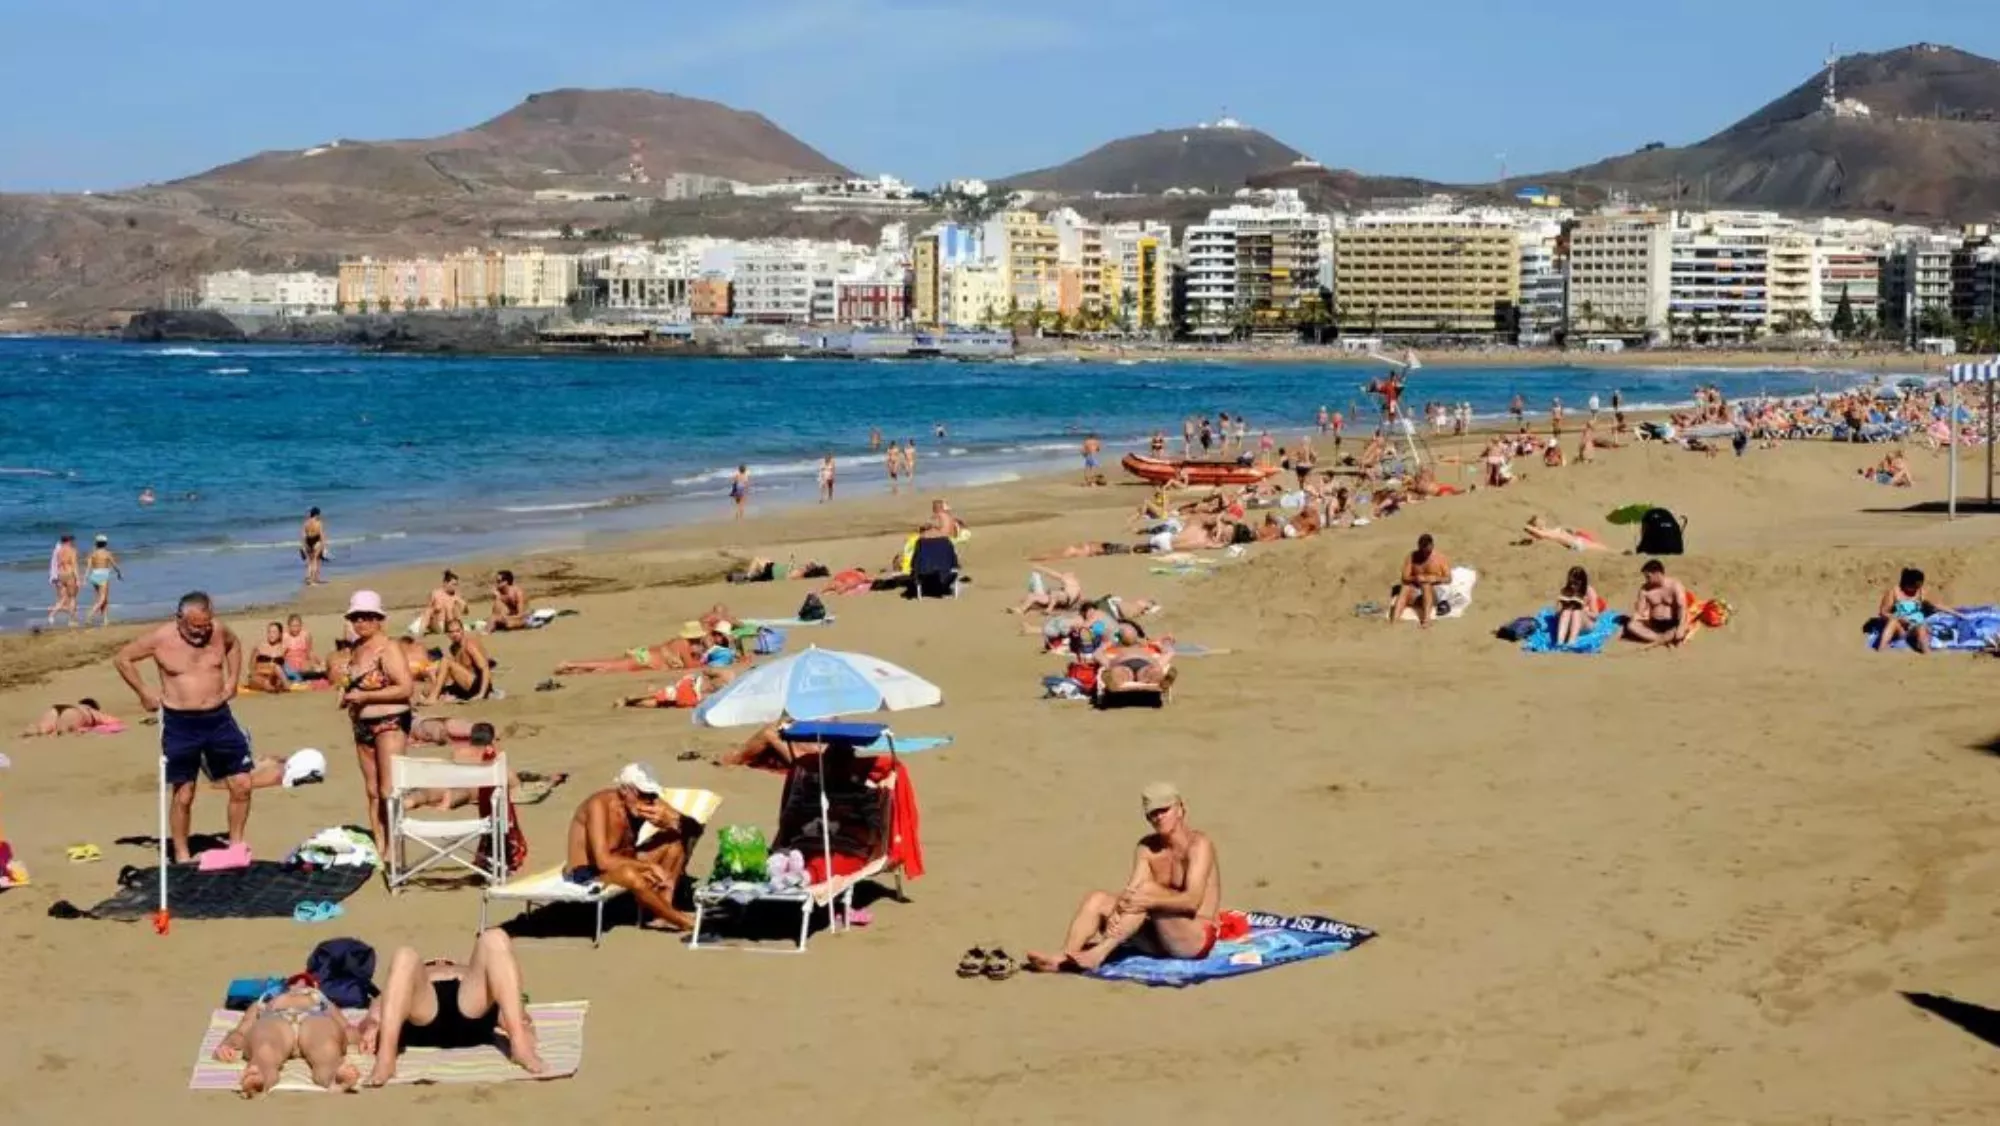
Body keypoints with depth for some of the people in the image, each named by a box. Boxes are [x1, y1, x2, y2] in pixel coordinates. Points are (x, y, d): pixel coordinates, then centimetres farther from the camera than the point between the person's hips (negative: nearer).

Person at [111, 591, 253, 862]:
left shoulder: (219, 632, -1)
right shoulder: (160, 638, -11)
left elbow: (234, 644, 24)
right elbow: (122, 659, 1)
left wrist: (232, 680, 14)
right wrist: (144, 693, 0)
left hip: (219, 718, 3)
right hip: (180, 724, -3)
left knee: (242, 784, 1)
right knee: (183, 794, 2)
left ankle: (236, 845, 18)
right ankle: (181, 856, 16)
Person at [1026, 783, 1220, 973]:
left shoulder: (1198, 844, -11)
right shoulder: (1147, 847, 8)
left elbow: (1192, 900, -24)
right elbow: (1130, 892, -6)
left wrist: (1148, 902, -39)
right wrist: (1117, 912, -29)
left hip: (1198, 938, -6)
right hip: (1161, 937, 6)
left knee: (1148, 889, -30)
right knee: (1097, 899, -10)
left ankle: (1098, 954, -39)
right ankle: (1064, 958, -30)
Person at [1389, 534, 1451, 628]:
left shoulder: (1441, 557, 4)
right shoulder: (1412, 557, 8)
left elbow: (1448, 578, 0)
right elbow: (1405, 578, 2)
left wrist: (1435, 579, -19)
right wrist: (1415, 578, -19)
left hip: (1436, 591, -2)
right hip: (1417, 592, 2)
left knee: (1426, 586, -36)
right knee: (1405, 588, -31)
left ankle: (1426, 620, -57)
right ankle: (1393, 620, -50)